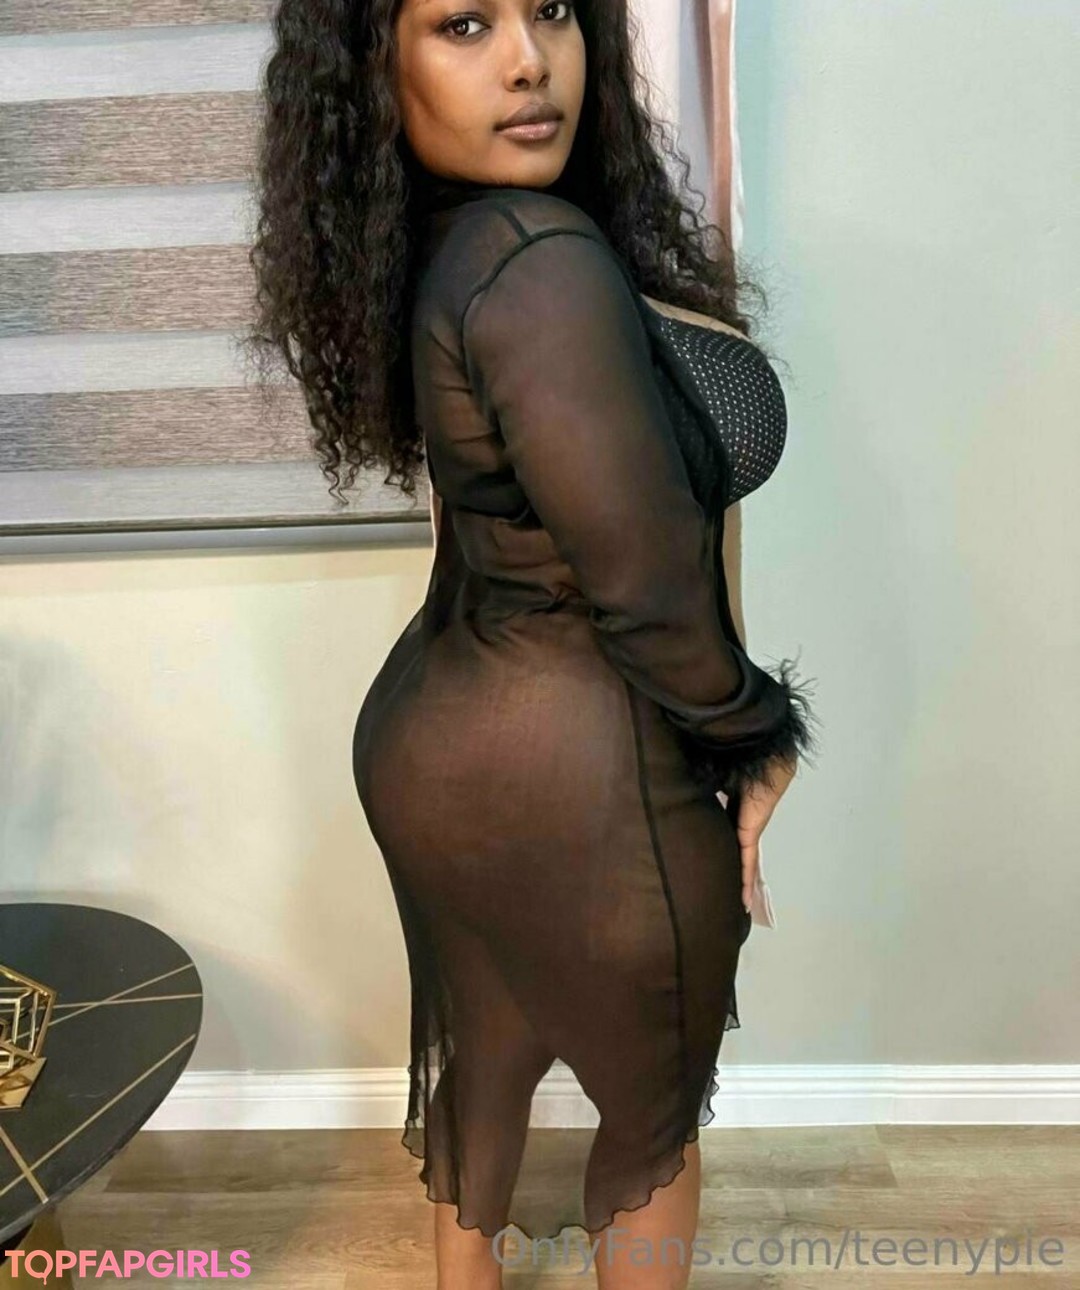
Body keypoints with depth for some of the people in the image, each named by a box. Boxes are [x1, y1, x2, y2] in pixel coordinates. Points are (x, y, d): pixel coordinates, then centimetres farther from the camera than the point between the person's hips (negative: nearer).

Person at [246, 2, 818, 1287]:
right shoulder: (541, 263, -27)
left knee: (483, 1047, 32)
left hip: (434, 735, 9)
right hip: (576, 781, -9)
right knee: (658, 1102, 22)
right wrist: (757, 743, -9)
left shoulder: (442, 247, 2)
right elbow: (649, 587, -23)